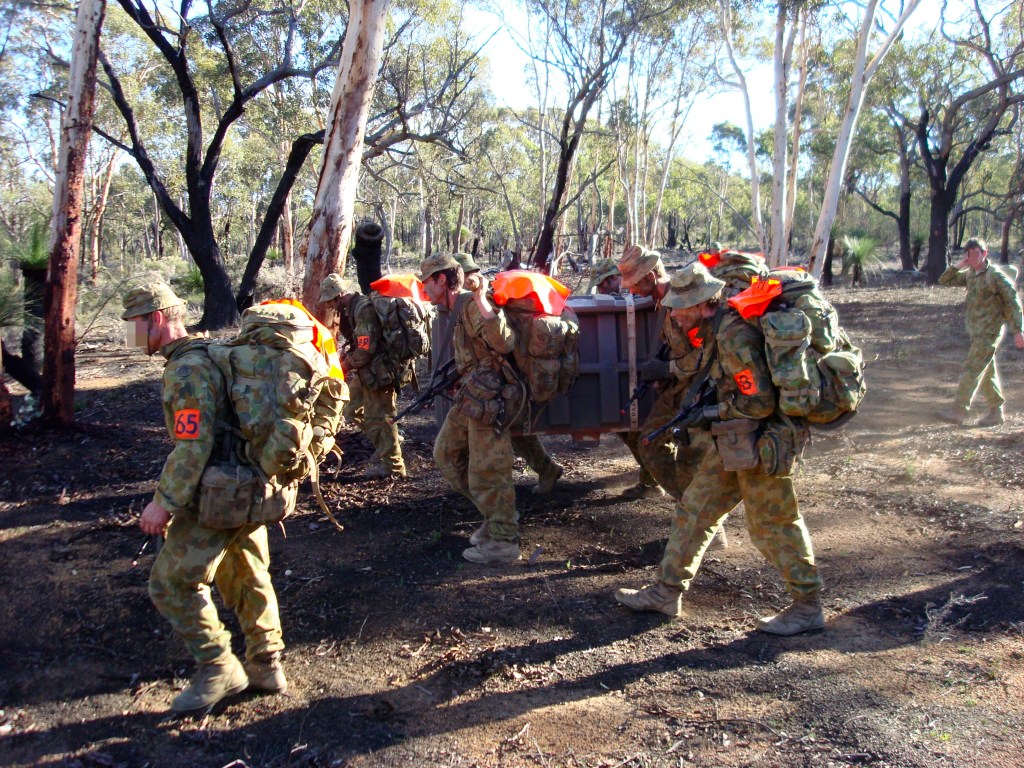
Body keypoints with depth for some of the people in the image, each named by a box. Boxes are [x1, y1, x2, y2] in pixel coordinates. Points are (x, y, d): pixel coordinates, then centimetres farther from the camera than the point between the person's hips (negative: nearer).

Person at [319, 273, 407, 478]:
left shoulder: (364, 308, -19)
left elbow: (366, 348, -23)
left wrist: (344, 367, -12)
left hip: (379, 371, -10)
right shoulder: (354, 308, 12)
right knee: (352, 409, 17)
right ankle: (389, 442, 27)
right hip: (368, 371, 10)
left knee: (378, 416, -2)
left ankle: (391, 465, 9)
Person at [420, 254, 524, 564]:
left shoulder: (471, 305, -14)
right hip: (470, 396, 11)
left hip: (488, 398, -11)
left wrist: (482, 301, -32)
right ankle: (495, 513, 24)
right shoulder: (457, 310, 16)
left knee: (487, 470, -4)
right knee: (447, 453, 17)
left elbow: (504, 343, -27)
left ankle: (503, 541, 8)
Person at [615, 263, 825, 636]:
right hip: (732, 442, 10)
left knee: (772, 525, 2)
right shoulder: (715, 328, 6)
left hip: (757, 444, -10)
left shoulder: (735, 336, -25)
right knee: (694, 509, 12)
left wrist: (711, 412, -15)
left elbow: (761, 402, -25)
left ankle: (808, 607, 20)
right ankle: (666, 592, 22)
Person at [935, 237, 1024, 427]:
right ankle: (996, 412, 23)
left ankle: (958, 411, -13)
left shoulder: (995, 275, -12)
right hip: (976, 332, 8)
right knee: (987, 373, 13)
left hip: (989, 332, -8)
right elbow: (944, 281, 15)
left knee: (971, 370, -11)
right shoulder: (969, 274, 10)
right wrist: (957, 266, -2)